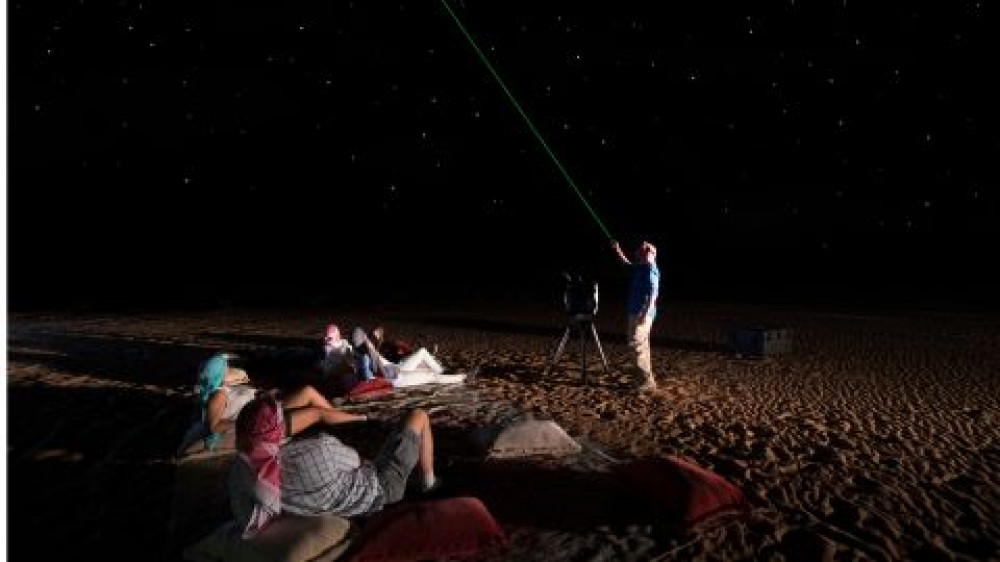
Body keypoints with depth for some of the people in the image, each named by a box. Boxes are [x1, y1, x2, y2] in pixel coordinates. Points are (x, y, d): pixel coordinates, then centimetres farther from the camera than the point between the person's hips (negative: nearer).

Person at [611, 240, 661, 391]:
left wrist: (646, 312, -28)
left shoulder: (651, 270, -13)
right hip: (636, 311, 10)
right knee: (641, 345, 14)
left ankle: (648, 381, -9)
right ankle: (647, 379, 22)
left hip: (642, 313, -10)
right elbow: (626, 263, 35)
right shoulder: (640, 268, 15)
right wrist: (617, 250, 28)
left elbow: (653, 292, -22)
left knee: (637, 345, -12)